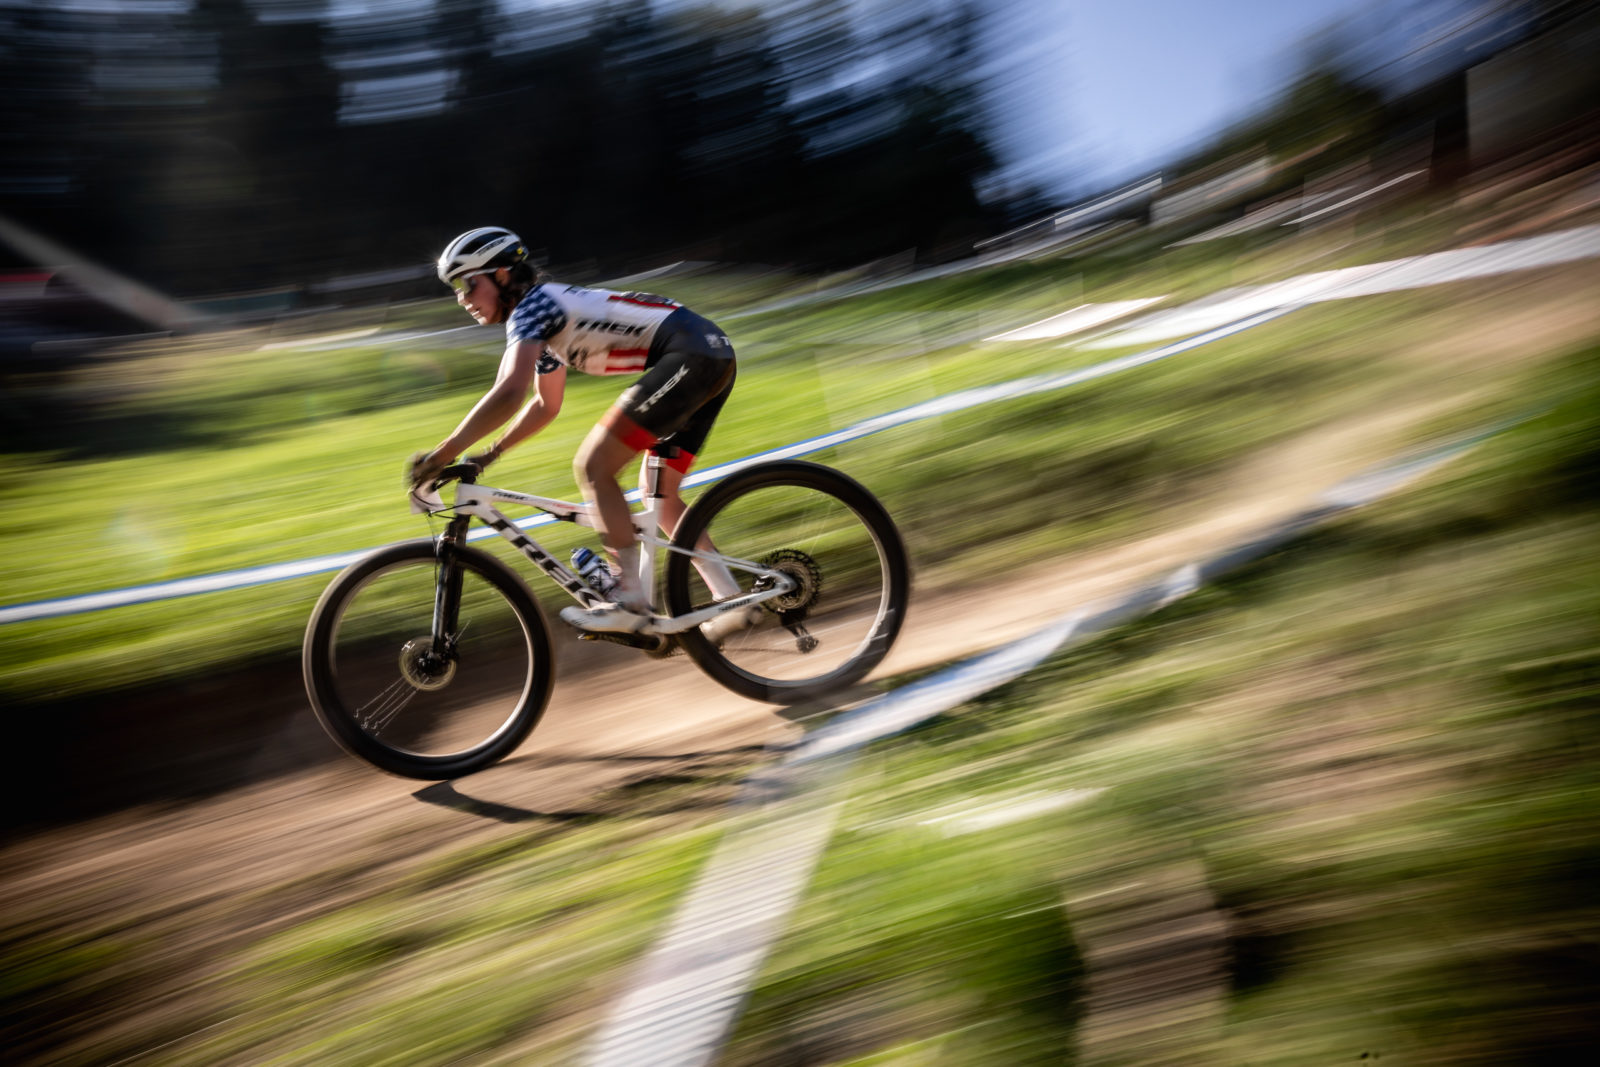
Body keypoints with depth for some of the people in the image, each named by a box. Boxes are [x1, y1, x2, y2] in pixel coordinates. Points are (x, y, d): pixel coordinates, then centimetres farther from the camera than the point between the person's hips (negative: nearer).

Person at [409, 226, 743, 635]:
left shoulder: (531, 306, -7)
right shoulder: (544, 313, 22)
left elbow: (510, 393, -22)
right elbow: (545, 406, 34)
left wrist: (441, 454, -18)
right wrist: (490, 453, 27)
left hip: (689, 355, -10)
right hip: (715, 356, 10)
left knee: (592, 467, -10)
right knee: (659, 494, 15)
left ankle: (630, 601, -9)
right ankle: (732, 600, 16)